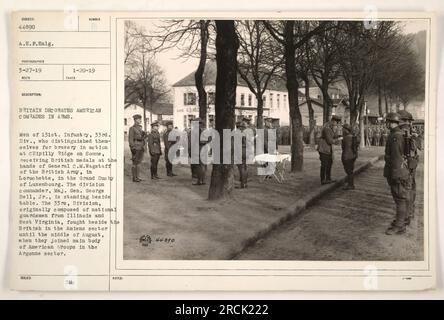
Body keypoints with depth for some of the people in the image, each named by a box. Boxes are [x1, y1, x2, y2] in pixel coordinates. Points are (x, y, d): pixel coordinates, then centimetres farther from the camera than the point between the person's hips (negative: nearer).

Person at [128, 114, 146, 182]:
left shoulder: (140, 128, 16)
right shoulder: (132, 128, -9)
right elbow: (130, 139, -13)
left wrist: (143, 147, 18)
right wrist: (132, 148, -19)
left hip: (140, 147, 8)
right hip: (135, 146, -8)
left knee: (138, 162, 10)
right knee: (135, 163, -4)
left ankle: (138, 177, 14)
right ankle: (134, 178, 0)